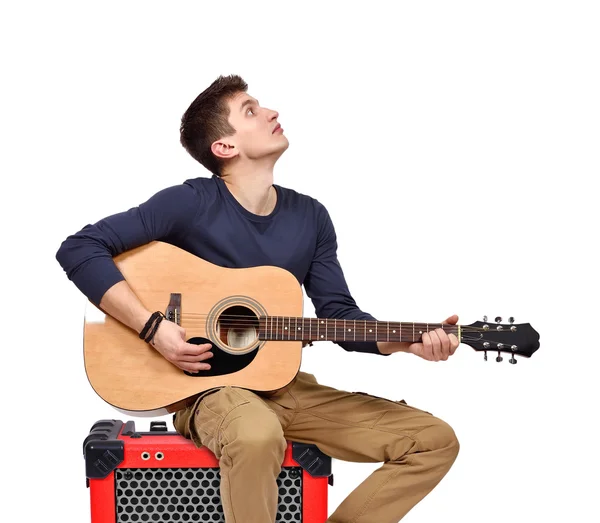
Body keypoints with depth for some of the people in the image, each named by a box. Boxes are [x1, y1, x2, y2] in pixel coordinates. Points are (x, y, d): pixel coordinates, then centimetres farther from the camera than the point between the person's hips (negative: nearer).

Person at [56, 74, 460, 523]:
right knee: (258, 436, -42)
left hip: (286, 385, 6)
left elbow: (339, 314, 6)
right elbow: (80, 249, -15)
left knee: (435, 439, -4)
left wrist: (410, 341, -11)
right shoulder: (191, 203, -12)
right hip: (209, 385, -5)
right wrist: (154, 328, -22)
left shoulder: (311, 217, 5)